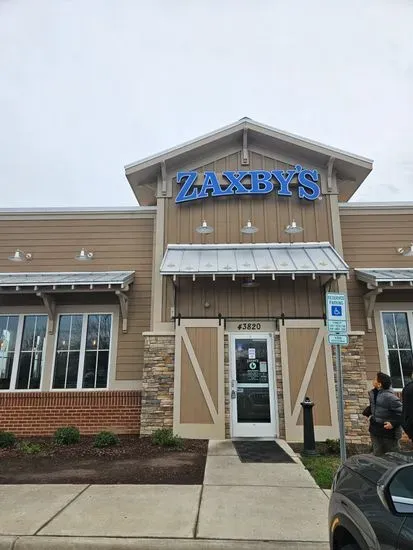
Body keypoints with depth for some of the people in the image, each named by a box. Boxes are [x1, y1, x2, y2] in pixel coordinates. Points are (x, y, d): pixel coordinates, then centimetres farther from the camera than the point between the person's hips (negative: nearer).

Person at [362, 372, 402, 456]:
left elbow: (402, 412, -26)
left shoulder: (390, 397, -27)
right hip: (375, 430, 8)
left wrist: (394, 423, -26)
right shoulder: (373, 393, 0)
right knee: (377, 455, 18)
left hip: (389, 432, -8)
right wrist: (366, 413, 5)